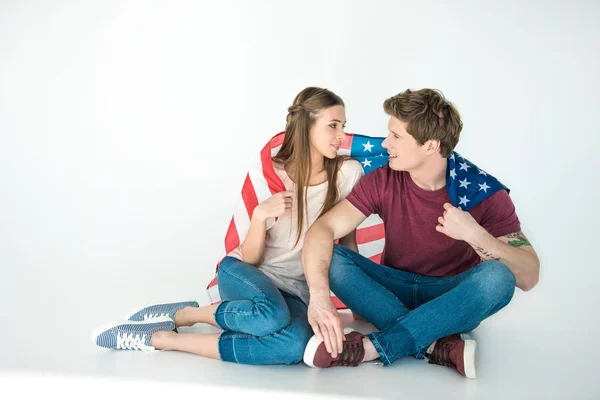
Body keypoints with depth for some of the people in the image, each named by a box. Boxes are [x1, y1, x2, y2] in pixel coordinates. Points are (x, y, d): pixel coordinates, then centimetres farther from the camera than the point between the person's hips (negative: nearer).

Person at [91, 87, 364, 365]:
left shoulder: (348, 173, -5)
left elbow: (348, 243, 7)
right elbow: (249, 258, -6)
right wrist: (260, 215, -24)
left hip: (294, 290, 2)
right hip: (245, 274, -2)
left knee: (296, 343, -36)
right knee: (272, 316, -40)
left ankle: (164, 338, -19)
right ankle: (178, 315, -12)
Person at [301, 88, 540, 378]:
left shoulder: (484, 192, -16)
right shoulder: (383, 181, -12)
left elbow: (528, 277, -20)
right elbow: (323, 229, -23)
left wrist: (474, 234, -36)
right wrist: (319, 295, -40)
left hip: (453, 302, -1)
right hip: (395, 292, 2)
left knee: (497, 277, -33)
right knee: (332, 259, -23)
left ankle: (371, 348, -33)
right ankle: (439, 346, -30)